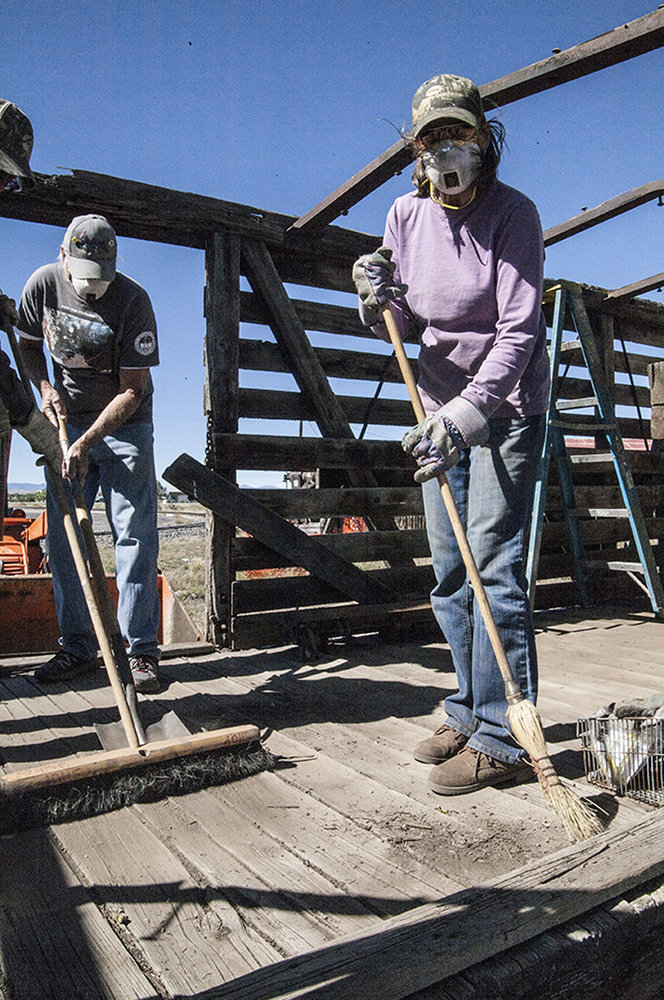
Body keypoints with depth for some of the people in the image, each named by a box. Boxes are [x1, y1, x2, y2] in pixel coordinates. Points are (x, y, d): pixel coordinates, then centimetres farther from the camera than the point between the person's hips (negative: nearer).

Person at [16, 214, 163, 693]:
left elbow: (133, 390, -19)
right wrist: (46, 388, -5)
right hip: (66, 423, 4)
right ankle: (78, 647, 13)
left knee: (135, 535, -9)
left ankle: (141, 649, -1)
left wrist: (86, 444, -25)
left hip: (124, 425, -4)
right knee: (62, 536, 2)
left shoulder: (132, 299, -17)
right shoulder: (43, 284, -5)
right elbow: (28, 343, 14)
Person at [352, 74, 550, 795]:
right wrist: (379, 303, -16)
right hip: (444, 406, 6)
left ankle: (501, 740, 1)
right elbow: (407, 325, 6)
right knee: (449, 572, 7)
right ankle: (471, 712, 22)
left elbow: (517, 330, -19)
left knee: (493, 564, -10)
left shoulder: (513, 213, -11)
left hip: (506, 404, -6)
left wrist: (466, 415, -30)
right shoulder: (406, 215, 5)